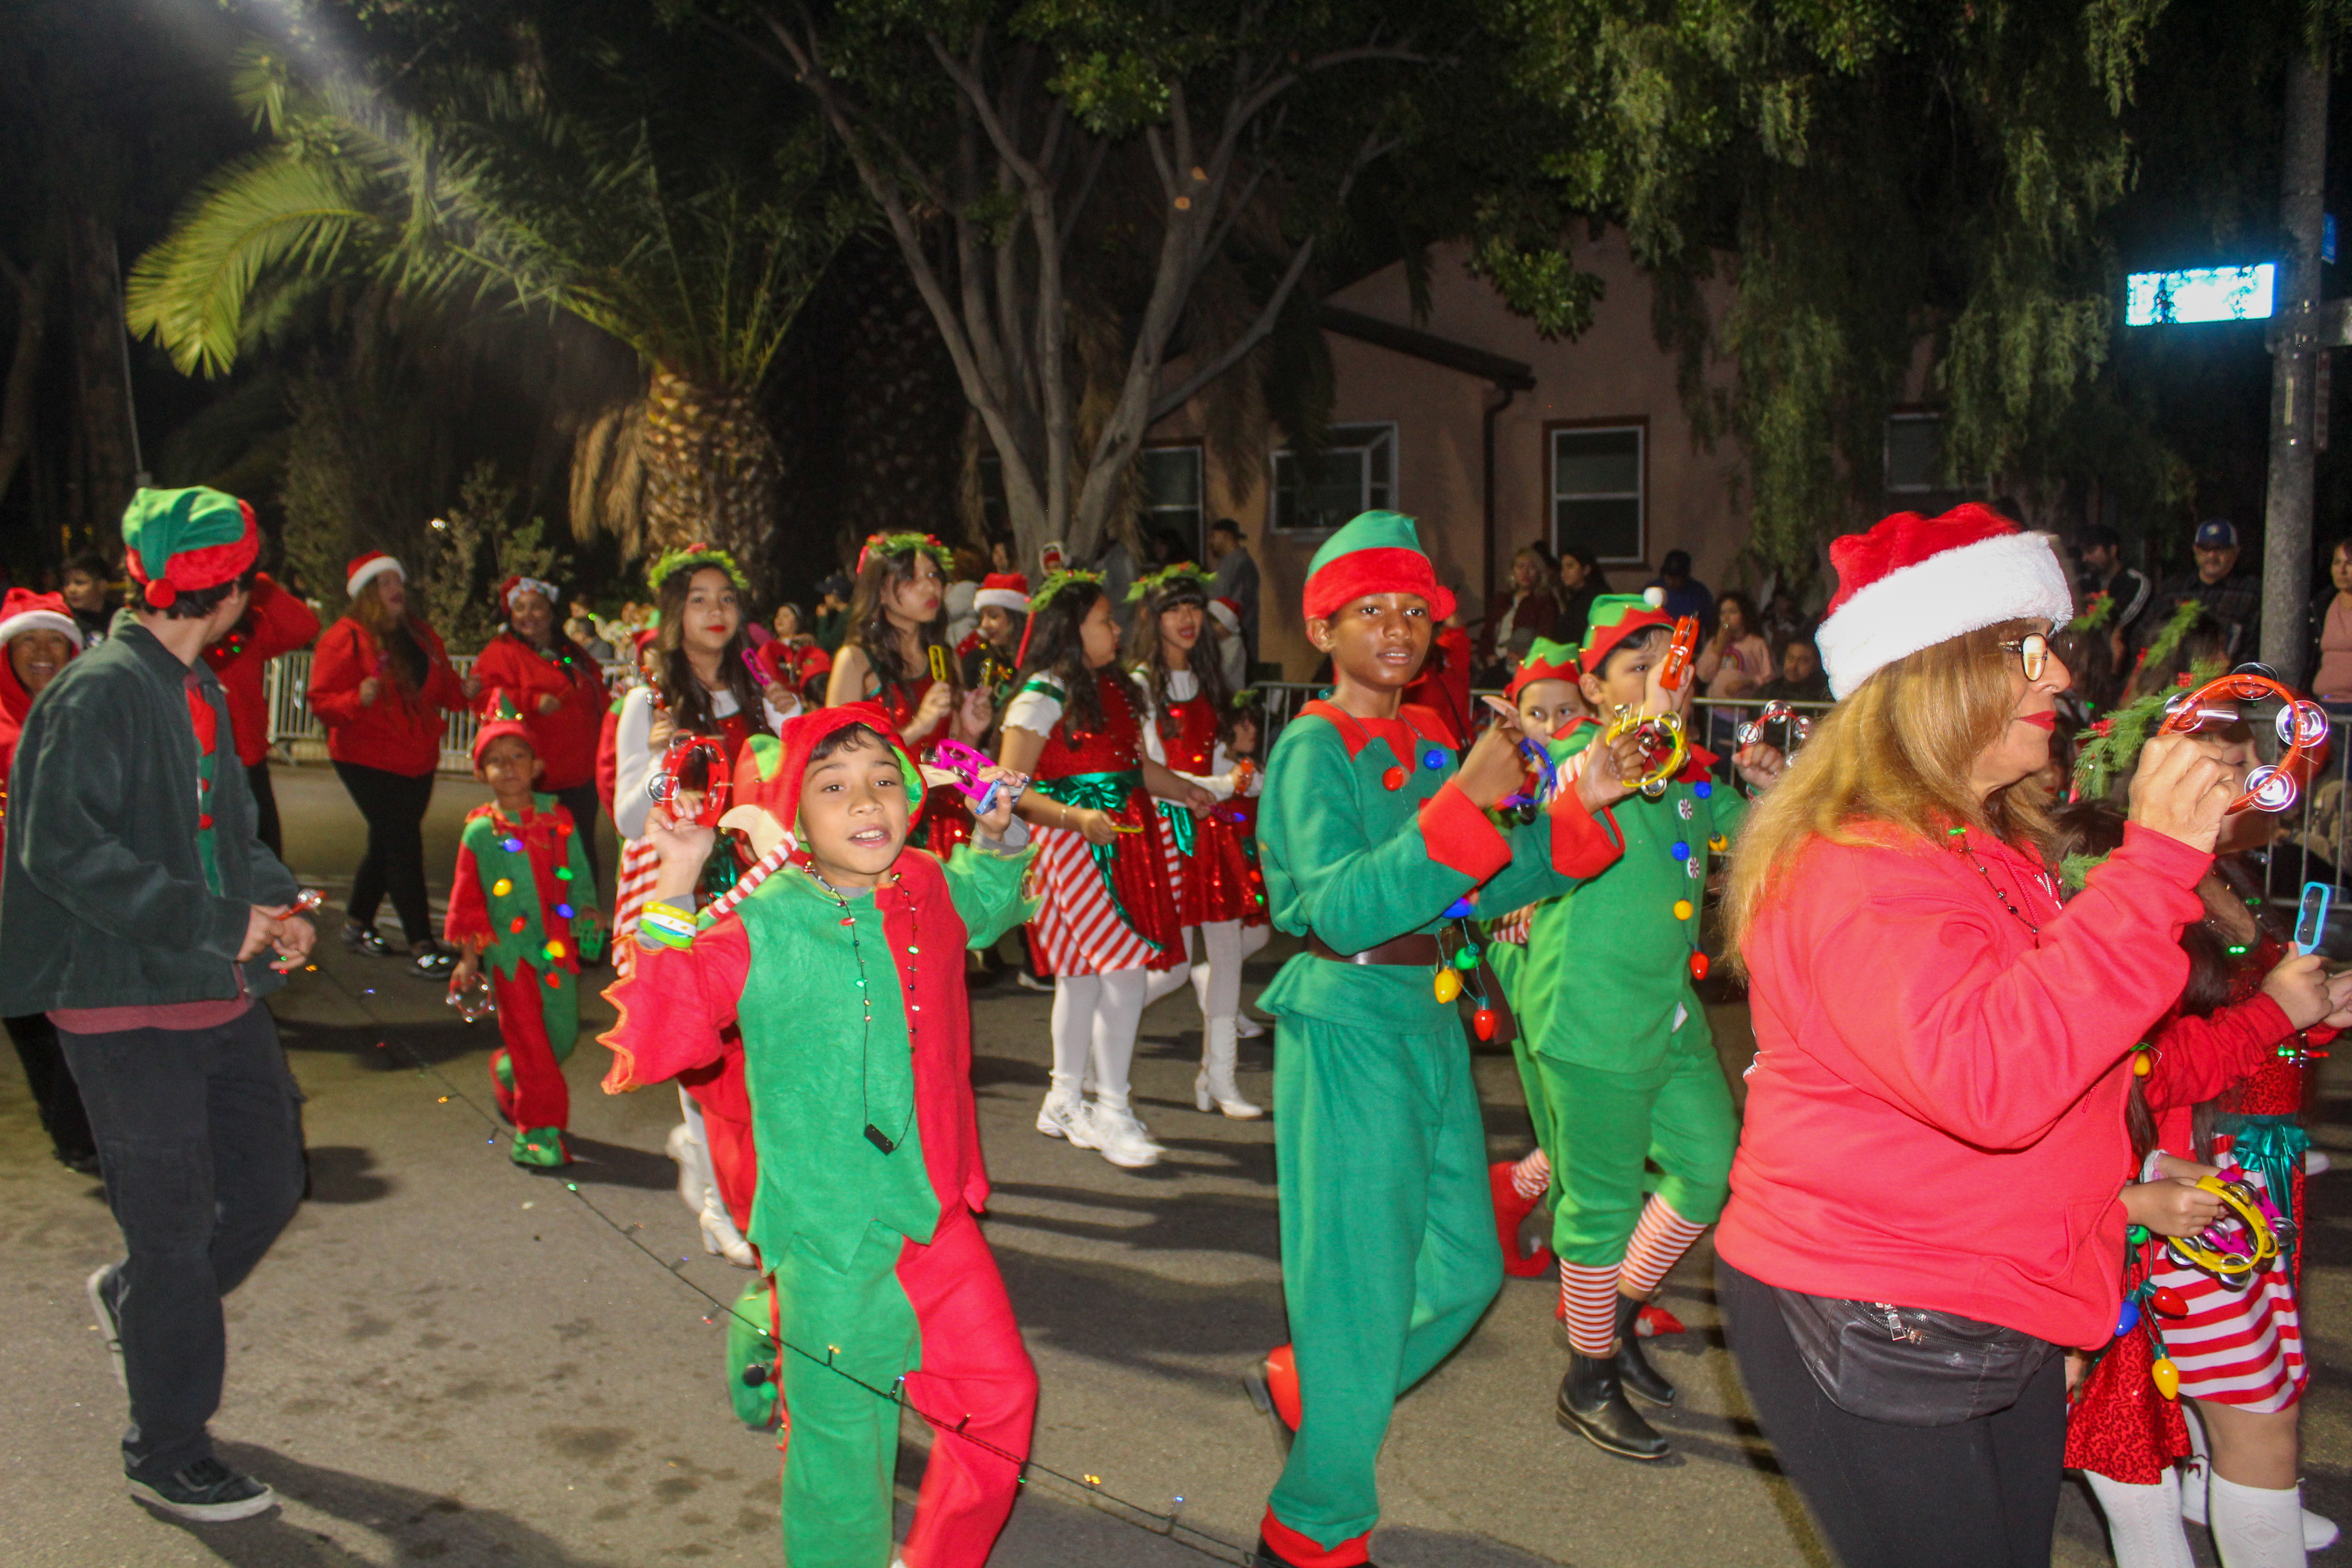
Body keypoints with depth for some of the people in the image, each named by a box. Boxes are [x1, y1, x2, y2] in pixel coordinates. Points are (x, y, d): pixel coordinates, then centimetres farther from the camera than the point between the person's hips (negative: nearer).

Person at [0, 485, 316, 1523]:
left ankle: (131, 1300, 43)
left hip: (219, 991, 9)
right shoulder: (101, 692, -16)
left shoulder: (195, 688, 12)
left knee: (269, 1184, 15)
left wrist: (271, 900, 0)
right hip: (128, 1007, -8)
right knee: (174, 1232, 1)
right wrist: (218, 921, -21)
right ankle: (168, 1460, 18)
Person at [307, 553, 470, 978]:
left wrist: (463, 692, -4)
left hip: (417, 762, 7)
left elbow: (441, 687, 18)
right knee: (404, 846, -12)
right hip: (369, 761, -7)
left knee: (387, 845, 17)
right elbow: (322, 702, -12)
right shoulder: (346, 638, -8)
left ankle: (357, 925, 35)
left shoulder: (421, 635, 11)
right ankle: (421, 947, -10)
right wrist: (359, 699, -31)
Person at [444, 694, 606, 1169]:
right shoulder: (480, 831, -3)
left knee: (562, 1037, 8)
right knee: (530, 1041, -2)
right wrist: (469, 955, 4)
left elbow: (578, 873, 11)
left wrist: (587, 914, 0)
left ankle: (507, 1075, 38)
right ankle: (540, 1128, 9)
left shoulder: (559, 819, 2)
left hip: (558, 946, 3)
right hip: (509, 950, -3)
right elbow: (468, 896, 3)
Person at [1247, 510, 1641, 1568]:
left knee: (1465, 1269, 15)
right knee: (1363, 1279, 0)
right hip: (1348, 1023, -8)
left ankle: (1306, 1385, 37)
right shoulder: (1313, 747, -12)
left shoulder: (1431, 743, 11)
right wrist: (1465, 803, -30)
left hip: (1431, 1017, 8)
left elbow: (1490, 888, 10)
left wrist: (1581, 807, -2)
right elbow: (1341, 907, -25)